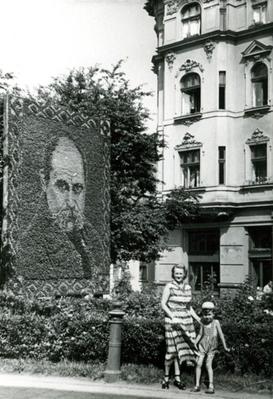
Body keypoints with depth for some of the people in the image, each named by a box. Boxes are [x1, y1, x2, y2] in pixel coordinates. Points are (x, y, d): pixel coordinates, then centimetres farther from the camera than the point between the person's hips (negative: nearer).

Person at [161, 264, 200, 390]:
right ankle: (166, 378, 8)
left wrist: (198, 318, 11)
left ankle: (177, 378, 12)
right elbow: (163, 304, -7)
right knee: (172, 349, -6)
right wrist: (173, 317, -17)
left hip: (186, 321, 5)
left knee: (181, 349, 4)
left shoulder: (187, 287, 11)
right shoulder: (169, 287, -4)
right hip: (172, 321, -5)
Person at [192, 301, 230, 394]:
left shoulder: (215, 322, -5)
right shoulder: (203, 323, 5)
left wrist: (225, 347, -2)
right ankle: (197, 385, 3)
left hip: (211, 347, -3)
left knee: (208, 365, -11)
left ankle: (211, 386, -7)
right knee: (199, 364, -6)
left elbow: (221, 334, -3)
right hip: (202, 345, 3)